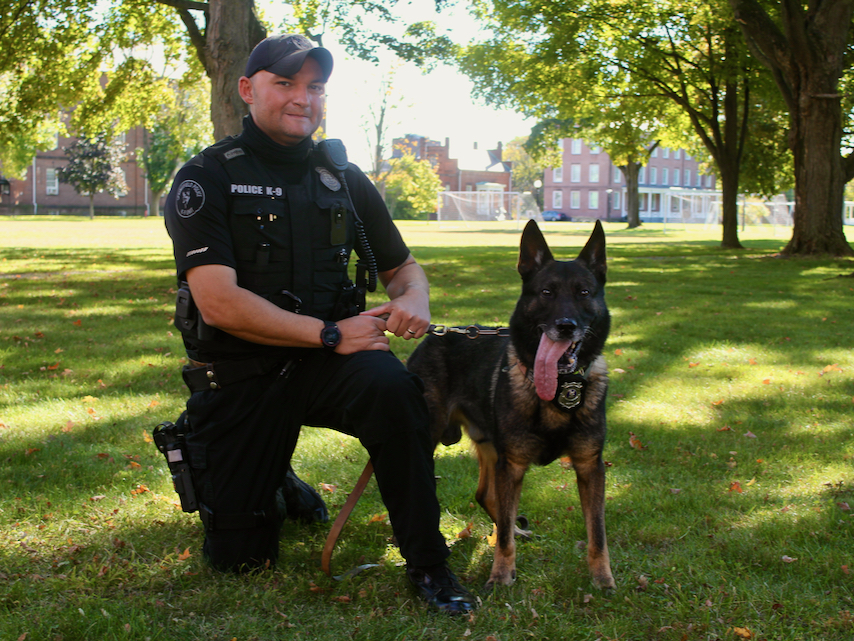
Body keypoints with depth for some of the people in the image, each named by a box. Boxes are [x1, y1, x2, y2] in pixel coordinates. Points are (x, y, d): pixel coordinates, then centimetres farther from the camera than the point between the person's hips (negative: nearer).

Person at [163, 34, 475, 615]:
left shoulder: (344, 181, 6)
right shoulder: (207, 179, -8)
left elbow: (400, 265, 16)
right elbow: (218, 302, -20)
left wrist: (414, 294, -10)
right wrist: (331, 333, -21)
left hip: (325, 361, 2)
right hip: (240, 373, -2)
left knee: (393, 388, -34)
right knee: (239, 557, 1)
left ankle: (427, 562, -18)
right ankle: (274, 478, 36)